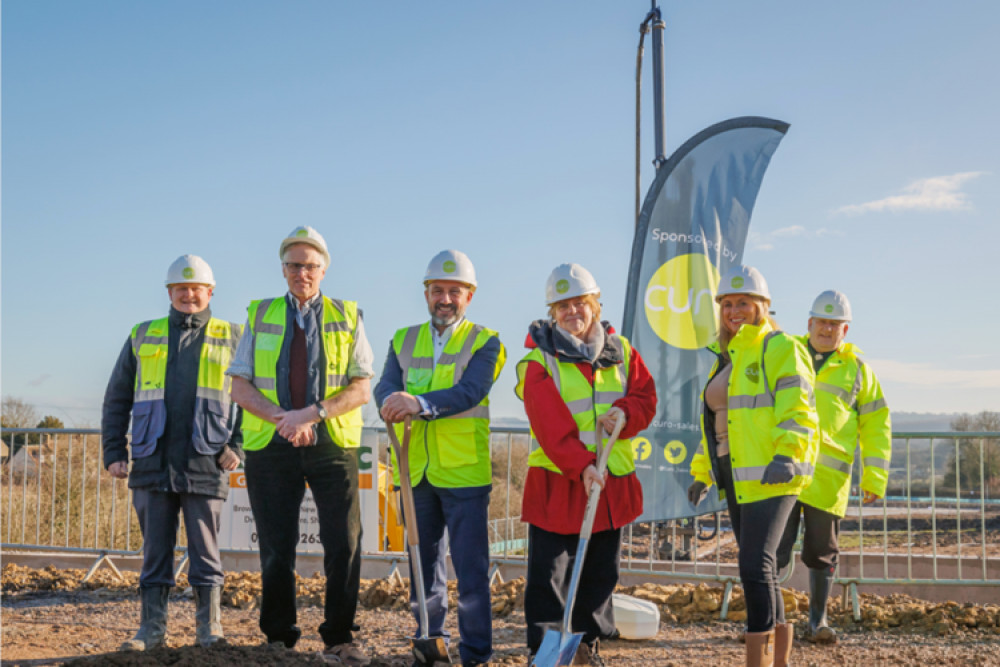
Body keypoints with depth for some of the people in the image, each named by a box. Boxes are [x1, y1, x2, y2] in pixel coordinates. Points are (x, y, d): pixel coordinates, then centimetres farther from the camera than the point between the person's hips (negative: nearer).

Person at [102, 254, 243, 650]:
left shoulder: (232, 338, 10)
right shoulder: (142, 337, 15)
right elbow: (116, 399, 16)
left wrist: (238, 446, -4)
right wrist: (113, 453, 8)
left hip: (205, 465, -2)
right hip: (153, 464, 2)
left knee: (205, 550, 1)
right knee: (155, 548, 4)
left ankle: (209, 628, 10)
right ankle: (151, 629, 11)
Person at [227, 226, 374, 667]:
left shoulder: (347, 318, 7)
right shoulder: (260, 316, 10)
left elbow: (361, 389, -1)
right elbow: (240, 387, 3)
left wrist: (312, 413, -15)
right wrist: (282, 418, -13)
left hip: (332, 444, -1)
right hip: (271, 446, 1)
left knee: (344, 545, -4)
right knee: (276, 549, 5)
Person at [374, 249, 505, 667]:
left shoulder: (485, 342, 1)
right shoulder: (403, 340, 13)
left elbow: (470, 393, -16)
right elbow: (384, 387, -1)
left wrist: (420, 403, -31)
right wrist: (393, 402, -26)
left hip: (464, 473, -4)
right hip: (416, 472, 4)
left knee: (471, 570, -4)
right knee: (424, 564, 14)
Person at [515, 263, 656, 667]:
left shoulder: (620, 351, 8)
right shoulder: (540, 361, -8)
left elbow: (645, 395, 8)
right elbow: (550, 426, -17)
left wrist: (625, 413, -15)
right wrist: (581, 466, -28)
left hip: (612, 482, 5)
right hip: (557, 485, -4)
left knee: (602, 572, 14)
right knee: (548, 575, -2)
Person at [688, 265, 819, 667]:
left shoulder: (781, 350, -5)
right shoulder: (727, 356, 21)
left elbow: (798, 413, -15)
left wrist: (786, 456, -30)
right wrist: (703, 472, 26)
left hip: (771, 475, -9)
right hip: (736, 477, 9)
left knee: (755, 565, -16)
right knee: (759, 569, 12)